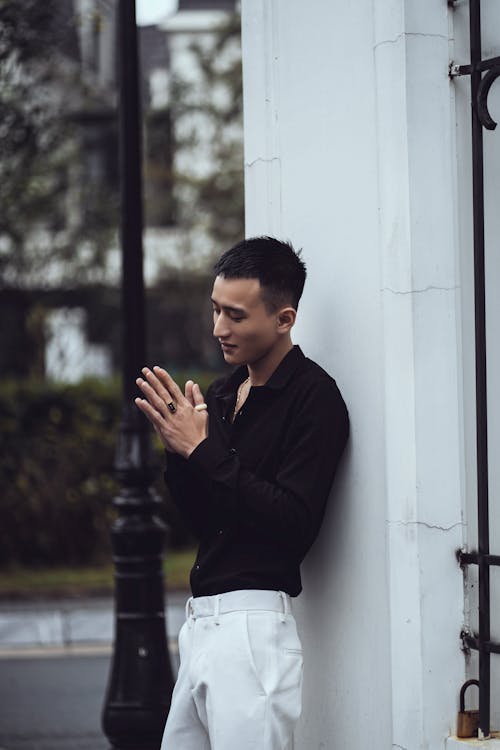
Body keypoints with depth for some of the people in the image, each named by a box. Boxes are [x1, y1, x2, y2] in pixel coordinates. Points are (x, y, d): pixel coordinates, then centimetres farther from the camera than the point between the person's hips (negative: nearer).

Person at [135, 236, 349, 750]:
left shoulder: (313, 396, -9)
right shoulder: (223, 394, 15)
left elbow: (295, 524, -19)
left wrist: (203, 449, -17)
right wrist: (178, 448, -2)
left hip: (253, 623, -8)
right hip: (202, 622, 8)